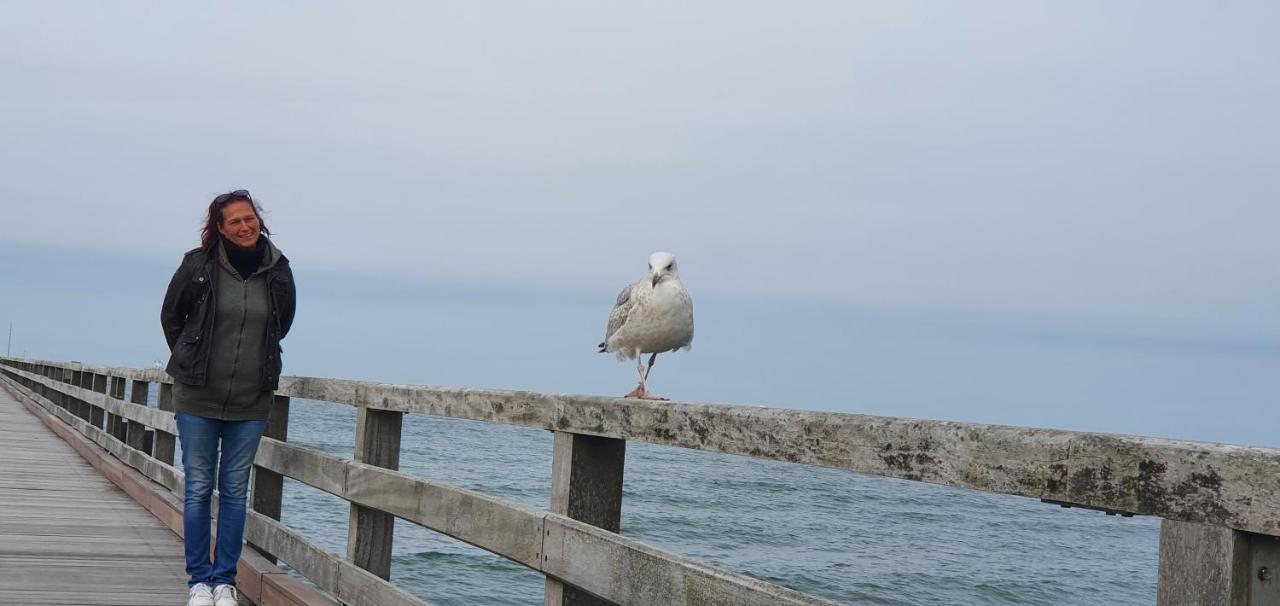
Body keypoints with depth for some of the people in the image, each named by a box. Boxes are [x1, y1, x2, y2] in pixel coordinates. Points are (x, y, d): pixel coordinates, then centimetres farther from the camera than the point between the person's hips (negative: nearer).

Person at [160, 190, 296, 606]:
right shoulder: (198, 264, -7)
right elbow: (171, 316, 10)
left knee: (235, 492, 5)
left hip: (250, 402, 1)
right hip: (198, 397, -1)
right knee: (198, 488, 2)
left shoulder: (278, 270, -1)